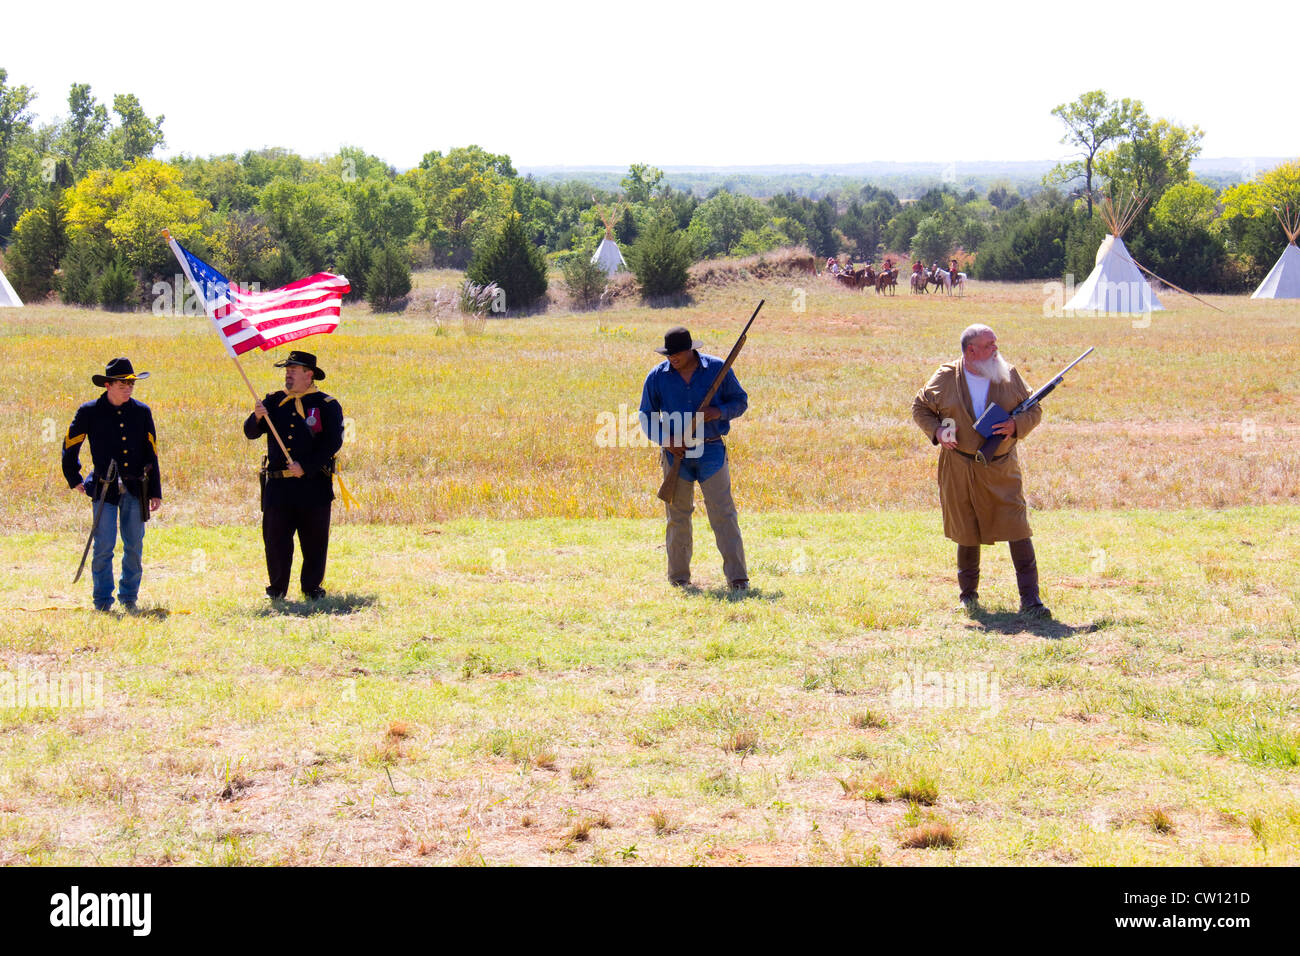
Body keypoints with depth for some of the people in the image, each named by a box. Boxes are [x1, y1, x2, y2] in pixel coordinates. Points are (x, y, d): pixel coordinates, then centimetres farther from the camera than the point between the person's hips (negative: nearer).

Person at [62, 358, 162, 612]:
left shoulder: (141, 412, 6)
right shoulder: (90, 412, -1)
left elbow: (151, 455, 10)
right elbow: (70, 446, 12)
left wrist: (155, 492, 8)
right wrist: (75, 481, 11)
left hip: (136, 489, 3)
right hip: (105, 488, -3)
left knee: (134, 546, 5)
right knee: (104, 545, -7)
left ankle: (129, 598, 17)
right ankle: (102, 600, 2)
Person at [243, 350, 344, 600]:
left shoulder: (327, 405, 1)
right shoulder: (274, 401, 12)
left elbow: (333, 442, -7)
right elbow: (250, 433, 8)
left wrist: (305, 466, -15)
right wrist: (257, 418, -15)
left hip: (313, 484, -2)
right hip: (277, 484, 3)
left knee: (314, 541, 3)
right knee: (275, 538, 1)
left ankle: (312, 587, 16)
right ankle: (277, 589, 12)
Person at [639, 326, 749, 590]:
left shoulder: (718, 368, -2)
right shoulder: (657, 376, 1)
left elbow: (740, 401, 7)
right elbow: (647, 416, 8)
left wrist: (719, 412, -14)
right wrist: (665, 439, -9)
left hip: (711, 451, -1)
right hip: (676, 452, 2)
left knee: (723, 513, -8)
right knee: (677, 515, 6)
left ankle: (737, 576, -8)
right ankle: (678, 575, 17)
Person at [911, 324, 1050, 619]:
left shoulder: (1009, 375, 3)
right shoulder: (946, 378, 0)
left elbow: (1034, 409, 8)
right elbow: (920, 407, 12)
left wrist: (1015, 425, -13)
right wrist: (936, 431, -6)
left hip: (1001, 470, 0)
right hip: (959, 470, 0)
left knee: (1018, 530, -9)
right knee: (967, 534, 9)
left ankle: (1030, 600, -8)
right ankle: (968, 592, 28)